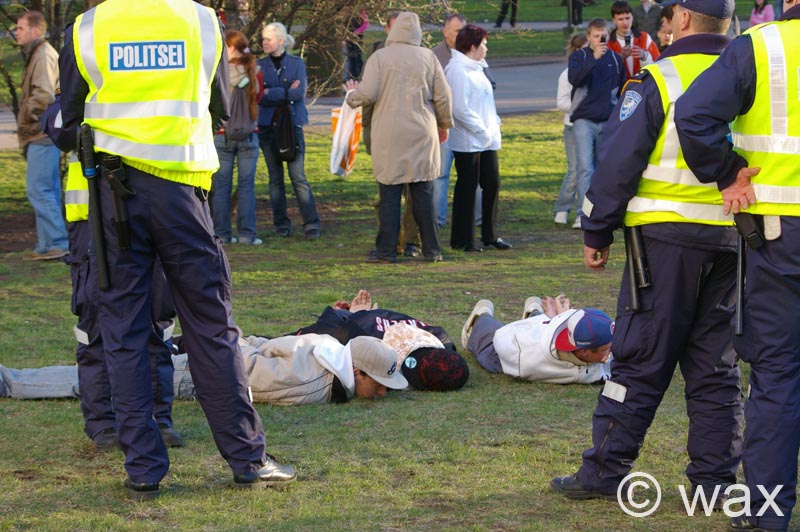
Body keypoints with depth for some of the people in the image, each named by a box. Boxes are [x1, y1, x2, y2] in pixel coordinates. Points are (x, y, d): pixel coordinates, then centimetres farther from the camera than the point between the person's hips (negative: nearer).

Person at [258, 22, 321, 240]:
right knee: (275, 178, 5)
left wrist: (271, 93, -9)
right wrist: (286, 93, -11)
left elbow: (300, 92, -10)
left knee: (298, 177, -8)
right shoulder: (260, 65, 7)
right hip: (267, 126, 2)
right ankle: (281, 225, 12)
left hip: (292, 125, -2)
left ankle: (311, 225, -6)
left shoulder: (297, 64, 4)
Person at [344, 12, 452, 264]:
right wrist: (444, 124, 20)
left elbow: (367, 94, -10)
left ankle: (386, 250, 1)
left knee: (390, 194, 1)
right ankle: (432, 250, 9)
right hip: (422, 134, 2)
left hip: (390, 135, -2)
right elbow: (443, 96, 6)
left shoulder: (379, 57, -4)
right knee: (423, 193, 7)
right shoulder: (428, 57, 4)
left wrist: (351, 95, 12)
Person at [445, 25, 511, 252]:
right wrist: (482, 130, -17)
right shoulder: (457, 70, -15)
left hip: (486, 140, 9)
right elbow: (460, 109, -21)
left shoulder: (476, 69, 17)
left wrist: (494, 125, 9)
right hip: (468, 141, -9)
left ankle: (489, 235, 19)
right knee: (467, 188, -2)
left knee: (492, 184, 9)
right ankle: (462, 240, 6)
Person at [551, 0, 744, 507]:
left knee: (639, 359, -1)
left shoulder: (659, 82, -8)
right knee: (716, 365, 10)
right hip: (732, 239, 5)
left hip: (667, 237, -4)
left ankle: (606, 470, 2)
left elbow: (618, 164, -8)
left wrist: (596, 234, 1)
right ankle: (716, 479, 10)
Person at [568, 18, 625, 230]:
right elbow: (573, 78, -19)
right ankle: (583, 214, -16)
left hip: (608, 122, 3)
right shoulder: (579, 57, 1)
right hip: (584, 120, -3)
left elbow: (623, 87, 16)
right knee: (584, 167, -12)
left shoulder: (615, 58, 9)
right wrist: (594, 59, -27)